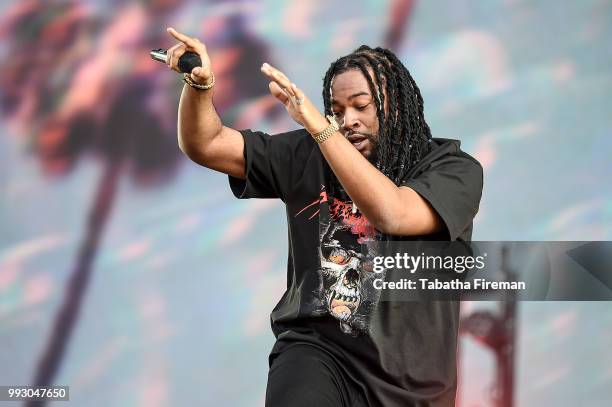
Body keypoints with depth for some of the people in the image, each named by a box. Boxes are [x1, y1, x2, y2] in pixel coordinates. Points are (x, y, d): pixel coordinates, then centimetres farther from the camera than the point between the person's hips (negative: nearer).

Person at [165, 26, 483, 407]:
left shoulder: (454, 168, -4)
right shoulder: (309, 155, 6)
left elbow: (393, 214, -23)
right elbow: (204, 145, 6)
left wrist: (318, 125, -26)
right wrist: (199, 83, -15)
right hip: (316, 347, 0)